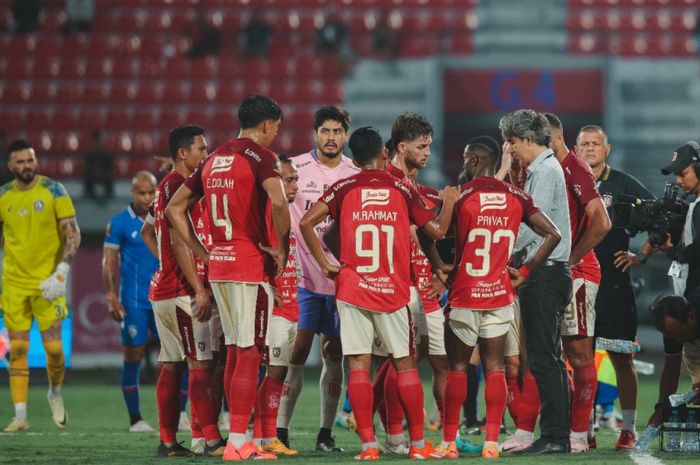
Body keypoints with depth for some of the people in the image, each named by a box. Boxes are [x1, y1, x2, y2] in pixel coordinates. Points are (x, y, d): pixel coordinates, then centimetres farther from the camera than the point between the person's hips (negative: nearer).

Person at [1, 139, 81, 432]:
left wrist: (61, 272, -18)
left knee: (54, 347, -6)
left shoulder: (53, 191, -5)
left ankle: (55, 394, 24)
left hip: (48, 282, -2)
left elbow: (72, 233, -7)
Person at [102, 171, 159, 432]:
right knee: (133, 356, 0)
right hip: (133, 301, -3)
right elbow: (109, 261, -2)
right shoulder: (119, 223, -1)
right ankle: (135, 419, 7)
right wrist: (111, 297, -9)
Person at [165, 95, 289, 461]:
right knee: (249, 354, -5)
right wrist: (282, 247, -12)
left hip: (218, 265, 7)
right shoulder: (260, 156, -8)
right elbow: (278, 203, -25)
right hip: (250, 265, -7)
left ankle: (236, 436, 17)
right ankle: (238, 442, -8)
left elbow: (174, 209, 19)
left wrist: (202, 253, 15)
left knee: (234, 351, 14)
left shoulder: (213, 159, 15)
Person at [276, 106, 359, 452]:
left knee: (333, 355, 6)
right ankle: (280, 431, -5)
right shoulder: (295, 169, -3)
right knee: (297, 351, -8)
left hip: (343, 278, 3)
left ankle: (326, 433, 13)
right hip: (303, 276, -3)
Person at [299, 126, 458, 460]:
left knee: (359, 366, 1)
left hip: (352, 288, 0)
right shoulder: (402, 191, 1)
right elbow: (437, 230, 9)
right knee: (405, 364, 9)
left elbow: (306, 223, -11)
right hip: (393, 292, 0)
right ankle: (418, 443, 13)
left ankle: (368, 444, -5)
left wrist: (324, 264, -2)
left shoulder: (343, 189, 0)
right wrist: (449, 202, 28)